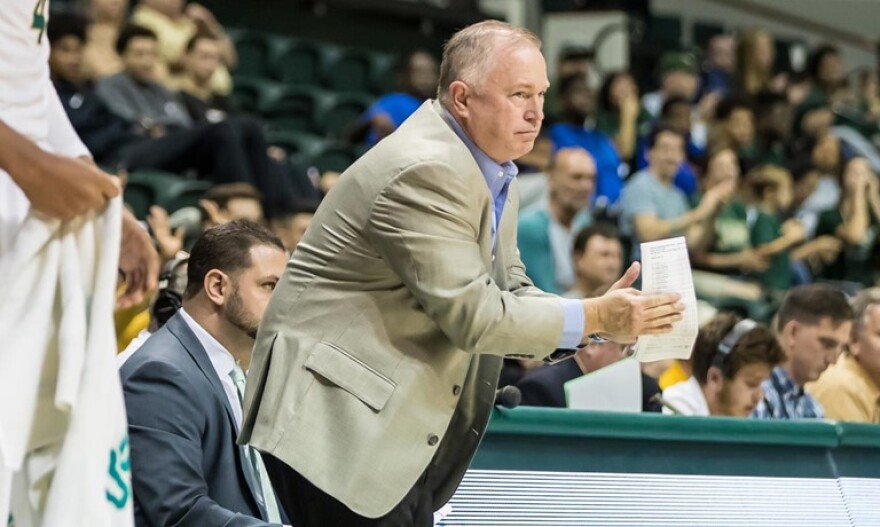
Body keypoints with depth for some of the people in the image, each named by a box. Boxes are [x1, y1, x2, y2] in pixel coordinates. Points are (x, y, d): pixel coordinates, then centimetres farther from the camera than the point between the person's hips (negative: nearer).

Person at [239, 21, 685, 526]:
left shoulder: (495, 171, 11)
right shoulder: (426, 171, -21)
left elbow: (507, 289, 13)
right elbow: (473, 314, -22)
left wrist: (589, 330, -5)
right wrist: (595, 317, -19)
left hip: (399, 417, 10)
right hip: (339, 415, -10)